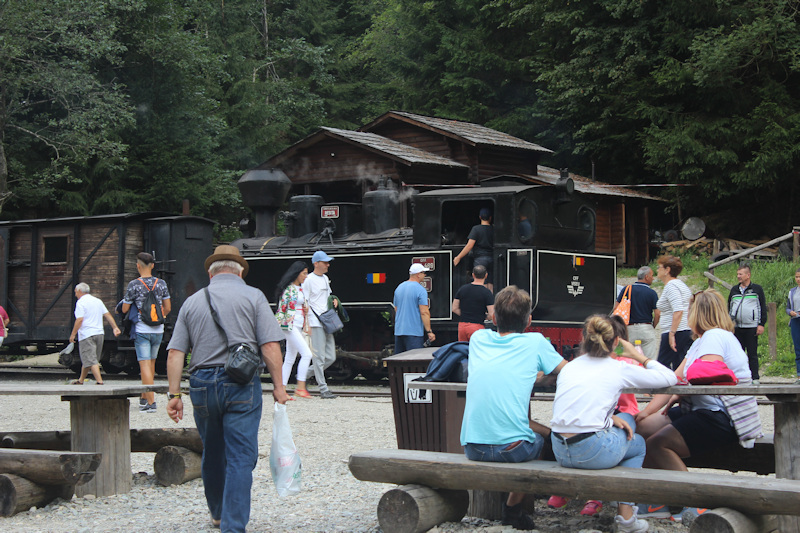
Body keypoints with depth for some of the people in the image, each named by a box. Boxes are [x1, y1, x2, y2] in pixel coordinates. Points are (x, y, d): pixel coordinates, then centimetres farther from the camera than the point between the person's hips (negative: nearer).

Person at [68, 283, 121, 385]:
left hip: (86, 335, -8)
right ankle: (81, 380, 29)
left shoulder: (81, 302, -8)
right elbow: (107, 315, 10)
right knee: (87, 359, 18)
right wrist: (115, 328, 8)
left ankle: (99, 381, -18)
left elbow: (80, 320, -17)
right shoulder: (98, 301, 14)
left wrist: (73, 334, -12)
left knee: (91, 361, -8)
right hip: (99, 333, 8)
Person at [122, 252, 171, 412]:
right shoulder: (161, 284, 3)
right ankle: (144, 398, 26)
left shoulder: (134, 285, -8)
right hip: (158, 330, 4)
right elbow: (168, 308, 6)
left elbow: (125, 309, -3)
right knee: (151, 363, 16)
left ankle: (151, 402, -12)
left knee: (145, 364, -5)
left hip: (141, 330, -4)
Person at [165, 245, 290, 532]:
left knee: (212, 454, 19)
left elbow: (175, 352, 5)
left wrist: (175, 394, 5)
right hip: (241, 384, -4)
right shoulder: (253, 296, 2)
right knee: (240, 457, -3)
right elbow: (270, 346, -8)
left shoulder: (192, 301, 11)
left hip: (202, 384, 4)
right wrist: (278, 385, -3)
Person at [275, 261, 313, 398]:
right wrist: (277, 327, -15)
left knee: (290, 358, 8)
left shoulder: (300, 289, 17)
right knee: (306, 354, -16)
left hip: (298, 326, 9)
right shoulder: (288, 289, -10)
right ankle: (300, 387, -14)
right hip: (290, 325, -9)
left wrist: (306, 325, 21)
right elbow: (282, 308, -13)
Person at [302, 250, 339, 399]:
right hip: (315, 323, -8)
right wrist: (307, 324, -15)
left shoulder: (325, 278, 17)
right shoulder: (308, 280, -7)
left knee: (330, 357, 7)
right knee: (319, 357, -6)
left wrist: (333, 300, 8)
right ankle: (323, 389, -3)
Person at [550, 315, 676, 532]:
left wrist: (609, 418, 13)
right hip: (593, 453, -5)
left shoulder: (569, 367, 15)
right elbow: (670, 378, 11)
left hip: (560, 453, 5)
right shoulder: (620, 369, 3)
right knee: (638, 443, 29)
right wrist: (639, 356, 24)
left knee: (625, 420, 29)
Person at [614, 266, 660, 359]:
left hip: (630, 329, 3)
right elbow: (657, 314, -6)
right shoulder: (652, 293, -3)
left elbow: (616, 308, 4)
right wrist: (653, 327, 11)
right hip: (646, 329, -3)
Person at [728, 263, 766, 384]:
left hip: (752, 328, -4)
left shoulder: (757, 289, 2)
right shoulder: (734, 290, 14)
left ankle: (755, 378, 2)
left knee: (752, 354, -2)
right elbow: (729, 308, 19)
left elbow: (763, 308, 1)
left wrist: (761, 324, -6)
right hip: (737, 328, 4)